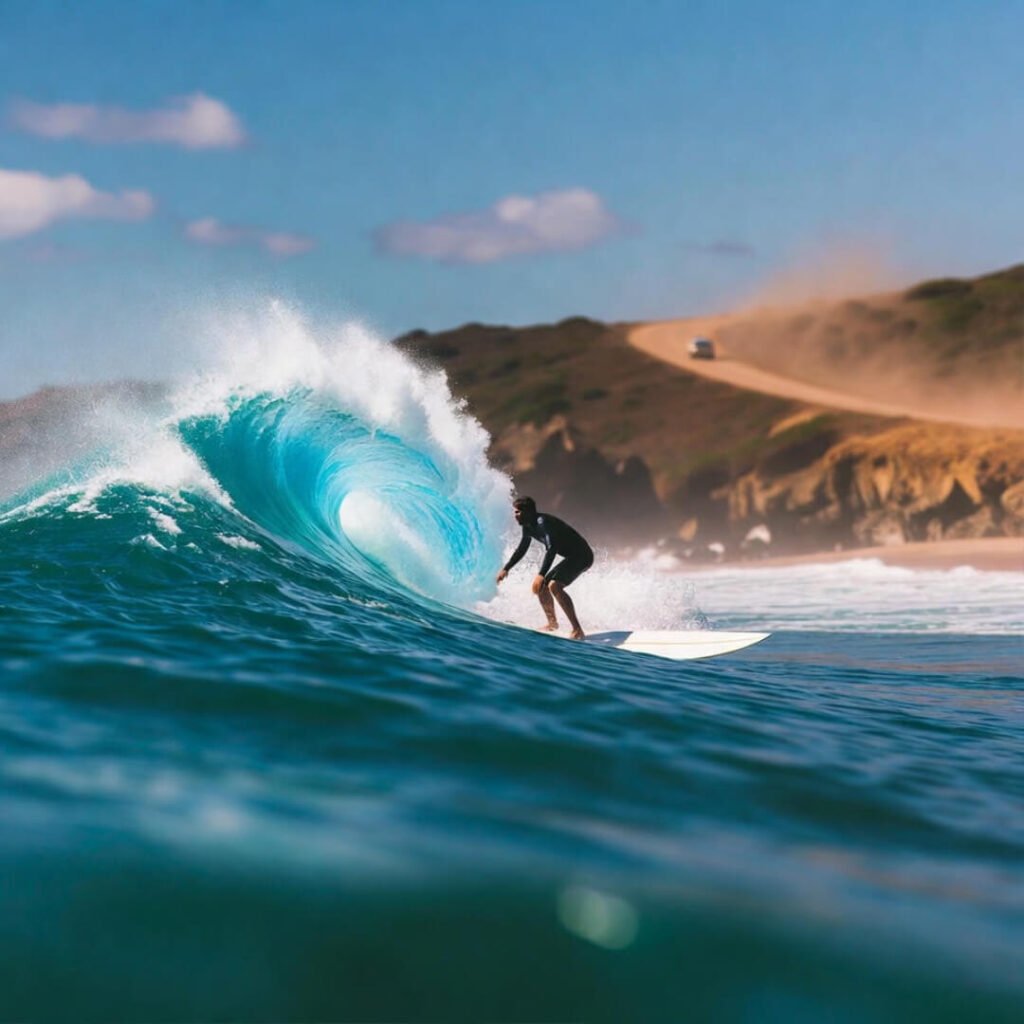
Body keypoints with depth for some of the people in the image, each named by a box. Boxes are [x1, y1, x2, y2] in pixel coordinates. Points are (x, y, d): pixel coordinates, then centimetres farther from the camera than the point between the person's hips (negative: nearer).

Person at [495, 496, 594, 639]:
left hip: (581, 555, -10)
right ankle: (552, 623, 32)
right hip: (572, 557, 10)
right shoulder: (528, 527, 7)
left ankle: (577, 630, -31)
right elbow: (521, 549, 24)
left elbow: (551, 549, -35)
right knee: (541, 586, 13)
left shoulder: (543, 522, -23)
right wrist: (506, 568, 26)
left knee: (554, 586, -27)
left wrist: (541, 575, -42)